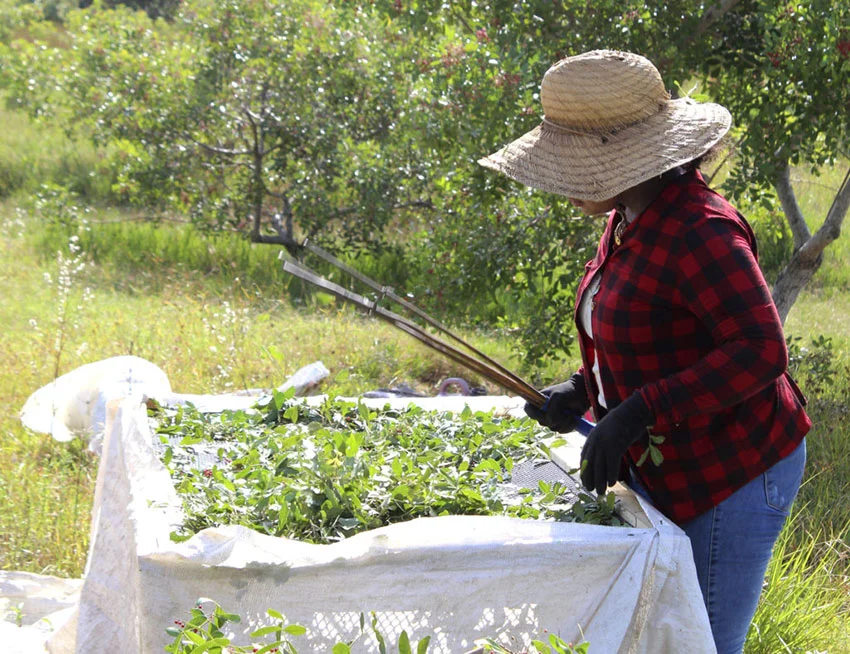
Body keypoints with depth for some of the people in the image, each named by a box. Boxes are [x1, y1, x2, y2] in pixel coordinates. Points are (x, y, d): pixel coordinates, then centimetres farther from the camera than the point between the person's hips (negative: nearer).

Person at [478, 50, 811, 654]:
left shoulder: (699, 231, -24)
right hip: (663, 470, 10)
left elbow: (761, 350, -29)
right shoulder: (629, 220, 7)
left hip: (732, 474, -10)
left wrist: (638, 411, -32)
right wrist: (584, 389, 4)